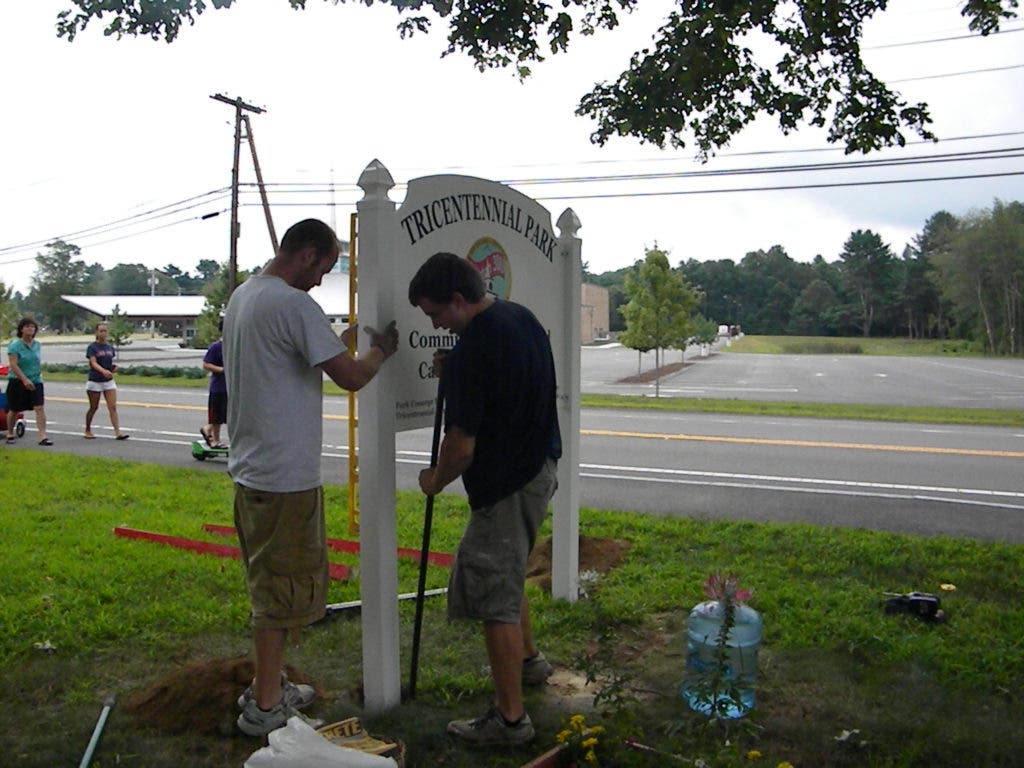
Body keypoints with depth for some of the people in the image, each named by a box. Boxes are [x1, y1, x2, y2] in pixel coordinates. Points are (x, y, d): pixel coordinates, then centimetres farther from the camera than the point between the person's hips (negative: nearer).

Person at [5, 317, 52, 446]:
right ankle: (10, 434, 30)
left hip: (35, 381, 4)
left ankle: (43, 437, -15)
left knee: (39, 407, -11)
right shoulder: (15, 345, -10)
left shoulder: (37, 344, 7)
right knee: (14, 410, 10)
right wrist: (25, 379, -27)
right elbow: (13, 365, -18)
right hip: (17, 382, -3)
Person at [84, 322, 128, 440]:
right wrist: (104, 371, -38)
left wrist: (114, 368, -4)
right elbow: (93, 363, -21)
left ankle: (118, 432, -12)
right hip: (94, 381, -4)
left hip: (109, 381, 4)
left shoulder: (110, 348, 9)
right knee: (94, 408, 6)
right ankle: (88, 430, 24)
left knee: (113, 407, -7)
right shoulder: (92, 347, -7)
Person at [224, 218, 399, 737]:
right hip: (285, 475, -10)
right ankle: (264, 707, 14)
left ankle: (268, 688, 33)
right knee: (281, 589, 2)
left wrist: (338, 343, 15)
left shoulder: (242, 296, 12)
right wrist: (380, 349, -1)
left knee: (270, 584, 20)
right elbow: (351, 377, -20)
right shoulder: (294, 304, -19)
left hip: (250, 467, 10)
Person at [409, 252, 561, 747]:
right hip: (538, 465, 10)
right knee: (506, 574, 27)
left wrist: (435, 480, -3)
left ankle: (510, 718, 12)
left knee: (494, 597, 0)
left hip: (505, 483, -10)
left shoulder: (472, 351, -25)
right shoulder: (521, 316, 4)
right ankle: (528, 660, 46)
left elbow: (462, 447, -23)